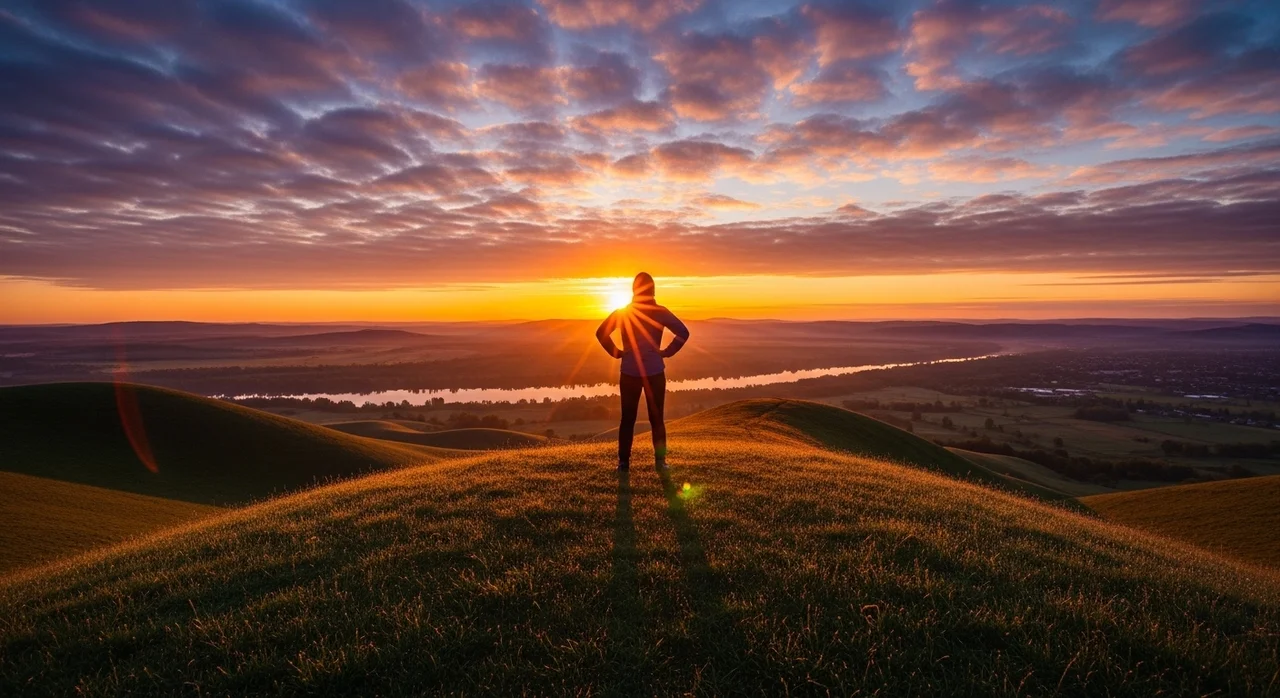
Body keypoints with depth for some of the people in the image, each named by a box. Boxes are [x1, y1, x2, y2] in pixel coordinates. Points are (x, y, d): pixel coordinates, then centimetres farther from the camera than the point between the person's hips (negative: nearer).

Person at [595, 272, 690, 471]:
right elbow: (683, 332, -9)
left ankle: (623, 462, 12)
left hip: (629, 373, 1)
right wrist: (667, 352, -2)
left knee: (627, 419, 9)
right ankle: (660, 461, 10)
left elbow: (601, 332, -4)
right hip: (655, 372, -1)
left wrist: (616, 352, 2)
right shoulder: (660, 312, -4)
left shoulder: (622, 312, 0)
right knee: (656, 418, 9)